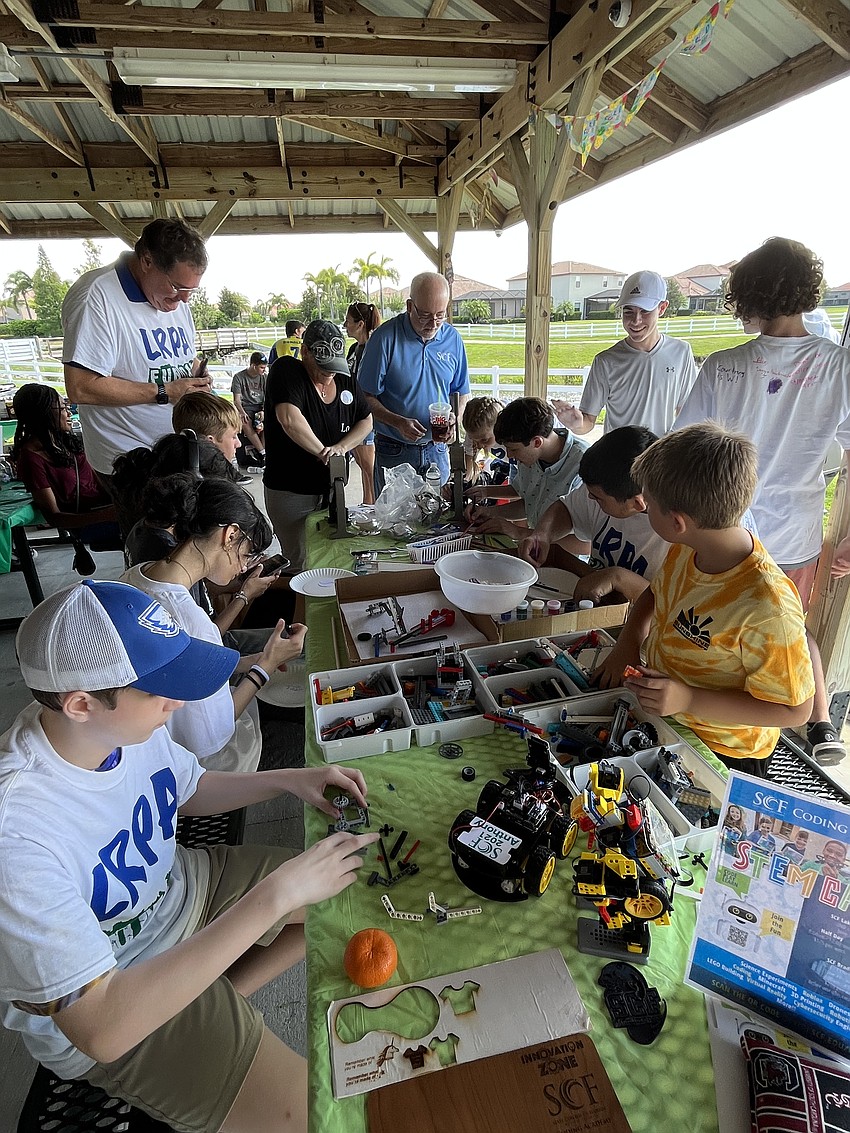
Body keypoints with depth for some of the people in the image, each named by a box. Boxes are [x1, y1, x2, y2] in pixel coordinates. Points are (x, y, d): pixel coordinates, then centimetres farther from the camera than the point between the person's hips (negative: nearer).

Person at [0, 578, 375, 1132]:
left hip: (186, 889, 6)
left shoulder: (127, 724, -16)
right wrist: (273, 896, -37)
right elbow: (102, 1030, -33)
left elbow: (192, 790, 6)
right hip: (106, 1001, -6)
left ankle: (222, 999, 15)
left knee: (359, 891, 11)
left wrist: (289, 779, -11)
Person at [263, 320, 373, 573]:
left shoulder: (346, 381, 6)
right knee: (302, 565, -1)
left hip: (331, 488, 6)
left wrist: (342, 447, -9)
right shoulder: (286, 370, -12)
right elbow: (289, 420, -28)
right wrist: (323, 453, -21)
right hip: (290, 492, -6)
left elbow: (366, 421, 10)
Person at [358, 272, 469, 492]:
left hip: (437, 450, 4)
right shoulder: (386, 338, -12)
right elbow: (366, 396, -10)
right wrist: (398, 422, -24)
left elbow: (461, 392, 10)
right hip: (393, 452, -3)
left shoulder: (452, 338, 2)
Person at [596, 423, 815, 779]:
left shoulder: (767, 606, -33)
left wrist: (689, 699, -30)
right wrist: (628, 642, -7)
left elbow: (794, 709, -22)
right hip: (658, 714, 7)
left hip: (719, 753, -6)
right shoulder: (685, 548, -11)